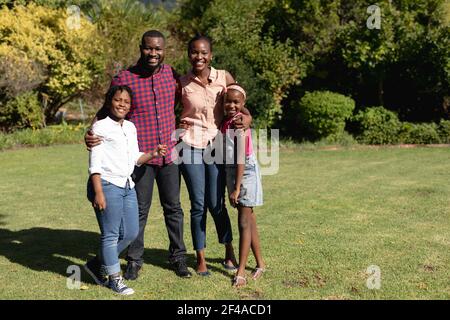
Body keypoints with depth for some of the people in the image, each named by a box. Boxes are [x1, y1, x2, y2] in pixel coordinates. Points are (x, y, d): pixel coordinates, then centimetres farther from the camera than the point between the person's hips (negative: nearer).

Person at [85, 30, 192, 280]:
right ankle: (135, 260, 23)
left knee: (173, 207, 13)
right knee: (139, 210, 7)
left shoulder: (172, 74, 4)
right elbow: (106, 112, -1)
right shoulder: (124, 79, -7)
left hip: (169, 153, 3)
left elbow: (181, 100, 22)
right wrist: (92, 135, -18)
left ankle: (178, 257, 27)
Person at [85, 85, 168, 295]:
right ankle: (114, 279, 15)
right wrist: (98, 193, -17)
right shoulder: (100, 127, -6)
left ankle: (97, 264, 27)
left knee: (131, 232, 10)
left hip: (127, 186, 8)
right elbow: (95, 163, -10)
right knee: (111, 234, 1)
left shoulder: (130, 127, 16)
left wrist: (152, 154, 1)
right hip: (107, 185, -8)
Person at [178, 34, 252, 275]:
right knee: (198, 204, 4)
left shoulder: (224, 77, 0)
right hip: (191, 146, 0)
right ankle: (200, 258, 18)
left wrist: (246, 117, -11)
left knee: (216, 203, 3)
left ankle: (229, 252, 25)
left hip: (217, 145, 0)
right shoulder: (181, 83, -1)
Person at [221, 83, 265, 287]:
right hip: (231, 172, 8)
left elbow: (241, 158, -20)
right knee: (248, 220, 14)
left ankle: (241, 272, -1)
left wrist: (236, 188, -22)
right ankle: (260, 264, 26)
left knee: (244, 222, -5)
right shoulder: (226, 123, 8)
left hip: (245, 173, -8)